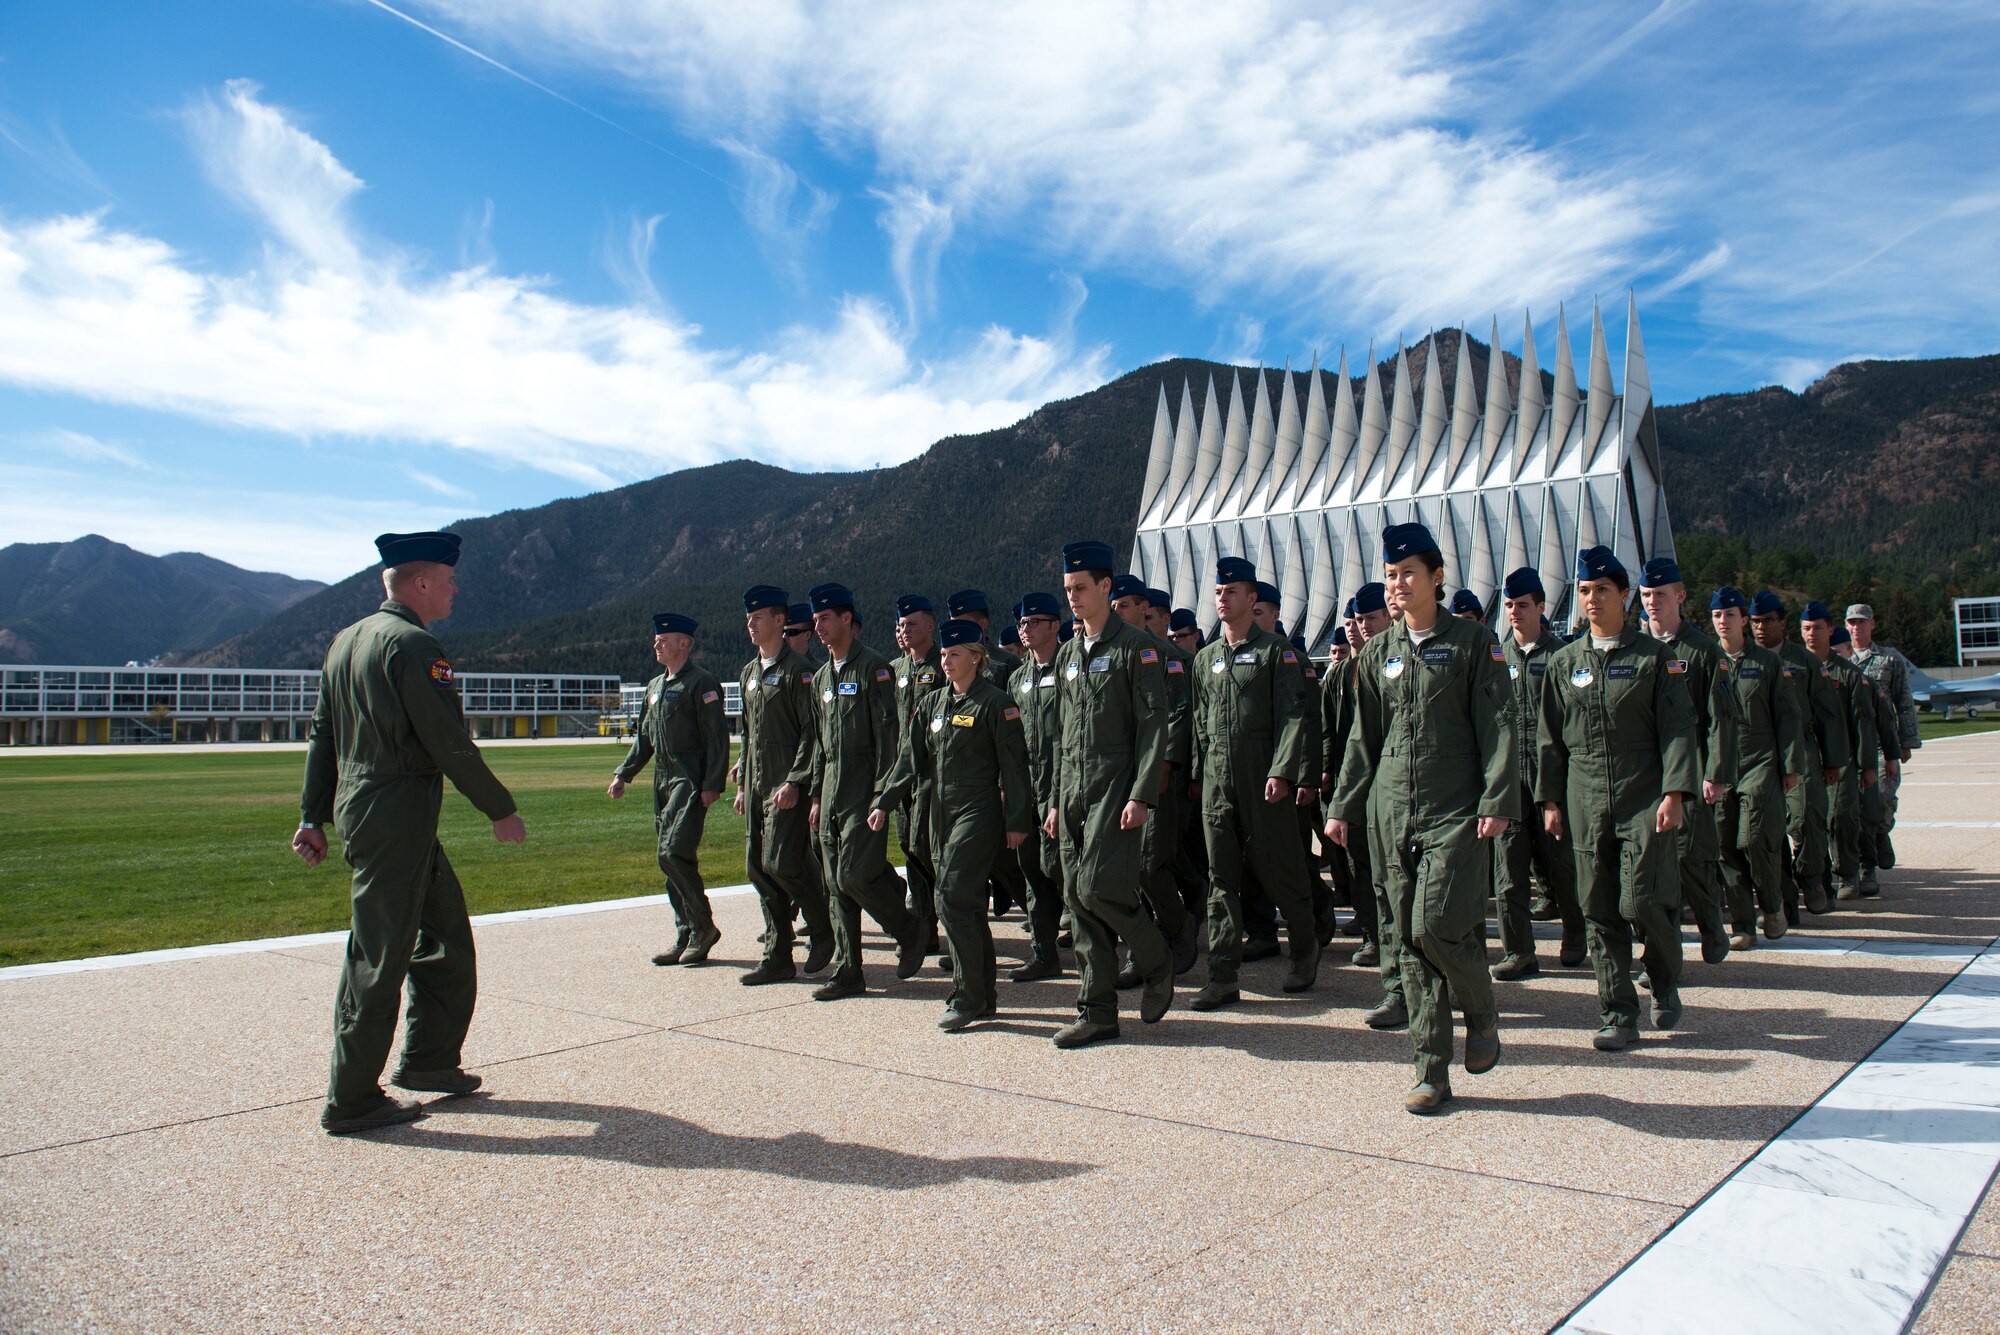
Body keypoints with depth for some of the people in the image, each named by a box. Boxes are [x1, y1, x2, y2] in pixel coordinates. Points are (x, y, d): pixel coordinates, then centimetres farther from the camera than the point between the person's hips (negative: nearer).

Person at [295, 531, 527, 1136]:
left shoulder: (346, 641, 14)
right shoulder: (414, 645, -15)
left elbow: (321, 735, 16)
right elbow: (450, 743, -18)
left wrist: (313, 817, 19)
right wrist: (501, 810, -9)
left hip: (358, 808, 10)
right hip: (396, 815, -10)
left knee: (446, 932, 18)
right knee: (379, 954, -1)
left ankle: (429, 1060, 29)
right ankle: (351, 1101, 9)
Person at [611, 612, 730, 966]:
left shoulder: (701, 682, -8)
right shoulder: (655, 686, 18)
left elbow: (717, 736, -13)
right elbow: (644, 736, 23)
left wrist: (712, 785, -18)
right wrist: (623, 775, 14)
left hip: (691, 781, -9)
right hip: (663, 782, 9)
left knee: (674, 854, -16)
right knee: (671, 858, 9)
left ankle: (704, 926, -1)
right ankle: (686, 937, 16)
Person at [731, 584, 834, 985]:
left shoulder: (799, 671, -9)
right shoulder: (750, 672, 17)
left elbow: (812, 732, -13)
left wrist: (794, 782, -19)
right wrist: (742, 784, 18)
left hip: (788, 785, -8)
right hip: (756, 786, 9)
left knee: (782, 864, -13)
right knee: (758, 869, 7)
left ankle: (822, 930, 11)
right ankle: (777, 959, 14)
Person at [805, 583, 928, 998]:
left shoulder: (873, 668, -8)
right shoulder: (822, 676, 16)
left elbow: (888, 734, -12)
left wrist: (881, 793, -16)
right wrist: (817, 795, 16)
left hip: (864, 789, -8)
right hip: (832, 791, 8)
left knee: (855, 875, -13)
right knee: (836, 885, 6)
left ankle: (911, 933, 11)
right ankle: (847, 974, 13)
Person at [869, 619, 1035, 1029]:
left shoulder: (994, 703, -7)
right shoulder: (932, 703, 13)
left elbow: (1013, 764, -8)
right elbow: (911, 757, 12)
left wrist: (1017, 821, -11)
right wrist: (882, 802, 4)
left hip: (979, 813, -7)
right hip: (942, 814, 7)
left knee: (953, 897, -14)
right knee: (968, 904, 11)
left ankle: (967, 998, -5)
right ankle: (985, 996, 19)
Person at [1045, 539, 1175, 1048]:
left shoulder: (1136, 647, -5)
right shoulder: (1068, 655, 16)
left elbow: (1154, 725, -10)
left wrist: (1141, 795, -17)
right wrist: (1056, 800, 16)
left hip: (1116, 788, -7)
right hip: (1073, 791, 7)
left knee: (1100, 889, -15)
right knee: (1078, 898, 5)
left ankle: (1156, 964, 12)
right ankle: (1097, 1011, 12)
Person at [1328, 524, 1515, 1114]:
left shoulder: (1474, 642, 0)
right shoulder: (1378, 652, 12)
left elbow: (1498, 728, -5)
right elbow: (1362, 737, 15)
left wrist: (1497, 802, -15)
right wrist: (1343, 807, 11)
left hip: (1455, 811, -4)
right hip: (1392, 815, 5)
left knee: (1438, 926, -15)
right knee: (1411, 939, 5)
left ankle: (1482, 1012, 17)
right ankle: (1432, 1072, 14)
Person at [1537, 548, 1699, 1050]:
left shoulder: (1654, 656, 1)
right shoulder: (1564, 661, 10)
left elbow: (1678, 728, -3)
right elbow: (1550, 737, 12)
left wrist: (1675, 792, -13)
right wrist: (1550, 800, 8)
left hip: (1644, 801, -3)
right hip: (1586, 805, 3)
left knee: (1641, 902, -9)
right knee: (1600, 913, 3)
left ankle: (1667, 981, 22)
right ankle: (1618, 1017, 12)